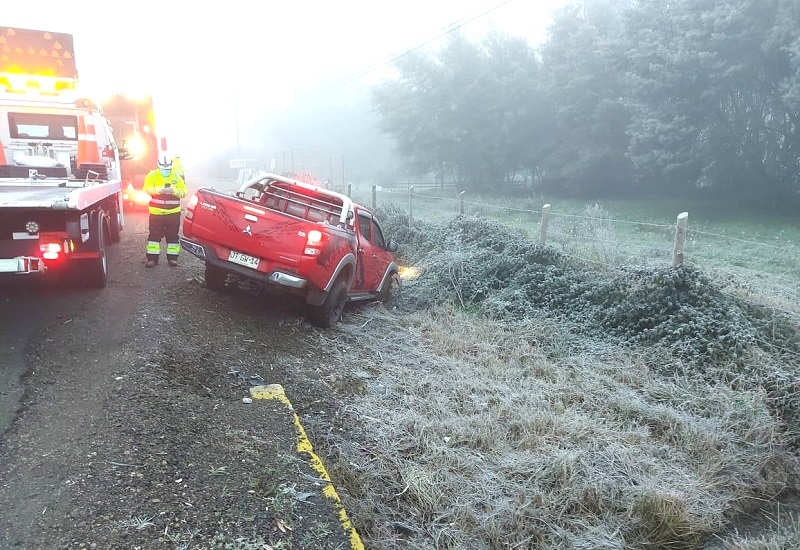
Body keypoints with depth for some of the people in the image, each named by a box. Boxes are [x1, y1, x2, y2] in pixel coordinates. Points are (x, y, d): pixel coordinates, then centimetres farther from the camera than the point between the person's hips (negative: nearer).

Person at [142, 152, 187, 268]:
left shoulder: (176, 176, 5)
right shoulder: (152, 175, 0)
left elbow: (183, 192, -2)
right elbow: (147, 189, -12)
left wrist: (174, 190, -23)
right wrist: (159, 190, -30)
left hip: (173, 212, 1)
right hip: (156, 212, -1)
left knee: (172, 235, 7)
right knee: (154, 235, 2)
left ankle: (172, 258, 15)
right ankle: (152, 258, 8)